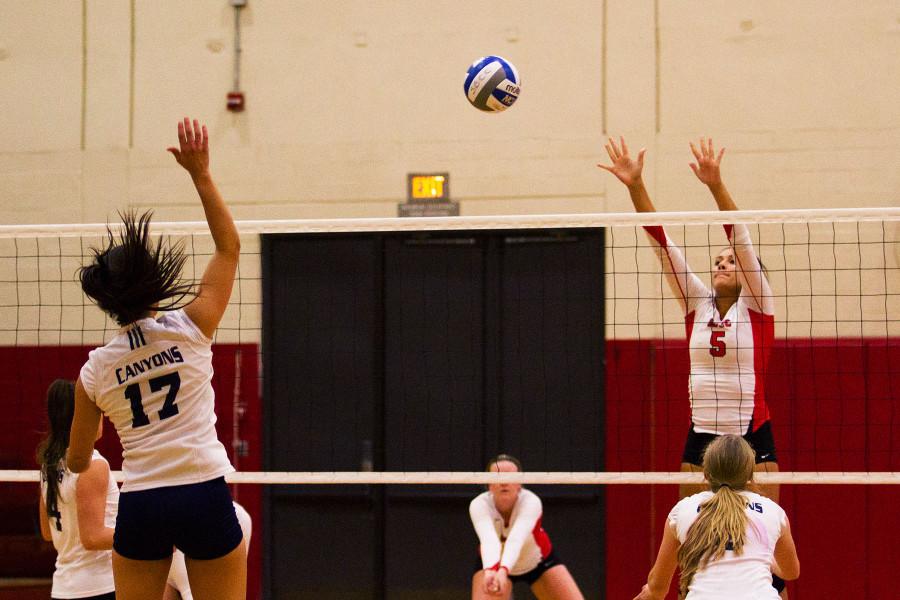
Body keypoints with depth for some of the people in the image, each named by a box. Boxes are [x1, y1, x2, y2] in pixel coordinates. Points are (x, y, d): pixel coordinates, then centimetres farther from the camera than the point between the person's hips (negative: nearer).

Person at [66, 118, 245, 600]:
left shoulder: (95, 370, 3)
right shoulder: (189, 327, -4)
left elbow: (77, 461, 15)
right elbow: (230, 248, 8)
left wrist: (75, 452, 39)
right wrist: (200, 174, 8)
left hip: (140, 506, 2)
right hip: (204, 496, -2)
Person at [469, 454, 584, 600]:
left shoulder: (531, 502, -35)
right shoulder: (479, 505, -33)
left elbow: (517, 538, -53)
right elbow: (488, 539, -52)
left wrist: (503, 571, -71)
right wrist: (490, 571, -72)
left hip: (538, 561, 0)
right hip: (494, 563, 0)